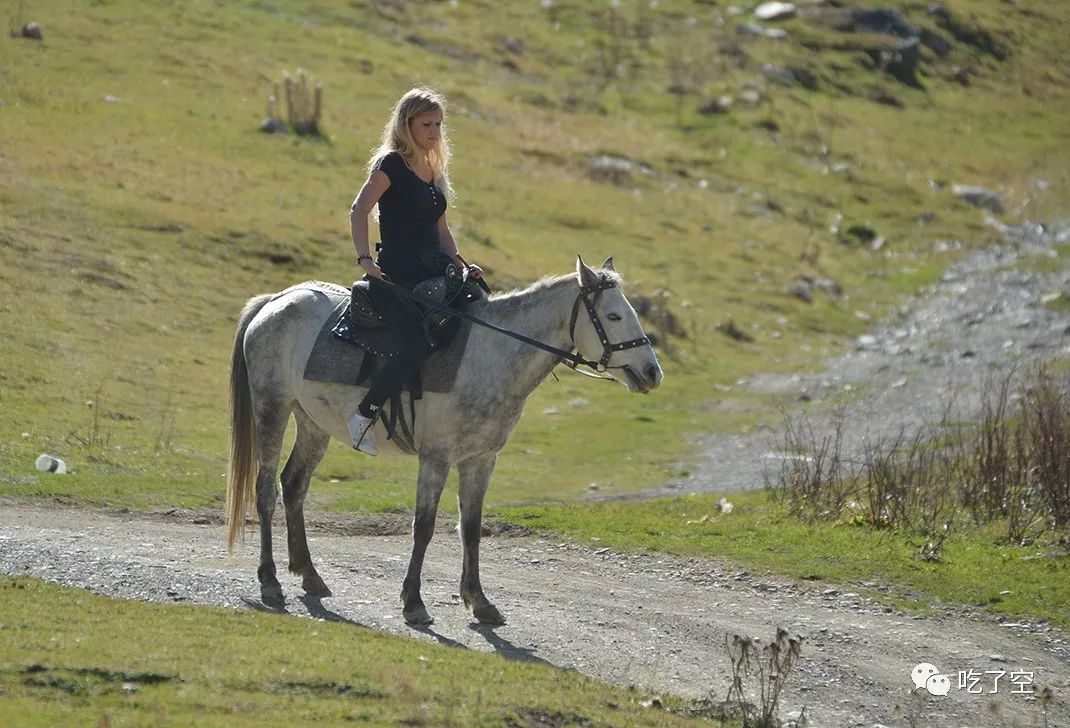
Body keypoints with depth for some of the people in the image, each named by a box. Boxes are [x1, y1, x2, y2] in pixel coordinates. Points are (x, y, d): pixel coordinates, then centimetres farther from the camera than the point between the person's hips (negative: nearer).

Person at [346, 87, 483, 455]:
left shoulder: (433, 170, 19)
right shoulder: (392, 164, -5)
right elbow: (359, 211, -13)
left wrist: (461, 265, 9)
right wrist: (364, 259, -24)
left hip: (432, 271, 8)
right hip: (396, 273, -8)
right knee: (415, 348, -26)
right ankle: (362, 416, -13)